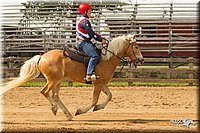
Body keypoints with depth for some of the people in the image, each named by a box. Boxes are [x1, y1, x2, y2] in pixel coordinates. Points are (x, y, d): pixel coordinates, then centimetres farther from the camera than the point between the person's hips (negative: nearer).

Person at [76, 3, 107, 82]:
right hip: (84, 43, -11)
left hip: (85, 42, 11)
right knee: (95, 56, -26)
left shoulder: (82, 21, 21)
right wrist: (101, 39, -10)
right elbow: (91, 34, -17)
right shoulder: (84, 21, -13)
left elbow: (91, 33, 23)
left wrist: (100, 38, 16)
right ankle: (89, 74, -36)